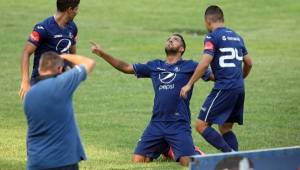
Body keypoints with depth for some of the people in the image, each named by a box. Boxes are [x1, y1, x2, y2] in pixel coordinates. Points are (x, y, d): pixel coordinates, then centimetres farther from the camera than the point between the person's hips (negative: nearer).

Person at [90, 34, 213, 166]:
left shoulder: (189, 66, 6)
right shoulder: (154, 66, 17)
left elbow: (215, 75, 1)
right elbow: (126, 67, 19)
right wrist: (102, 54, 14)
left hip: (179, 125, -4)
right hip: (157, 124, 4)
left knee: (189, 163, -21)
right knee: (137, 160, -3)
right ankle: (165, 149, 23)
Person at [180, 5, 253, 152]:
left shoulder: (213, 37, -5)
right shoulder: (236, 37, 18)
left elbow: (205, 63, -16)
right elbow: (249, 63, 23)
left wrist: (189, 84, -11)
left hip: (224, 89, -8)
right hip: (239, 88, 8)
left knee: (201, 125, -7)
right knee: (225, 128, 17)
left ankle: (230, 154, -19)